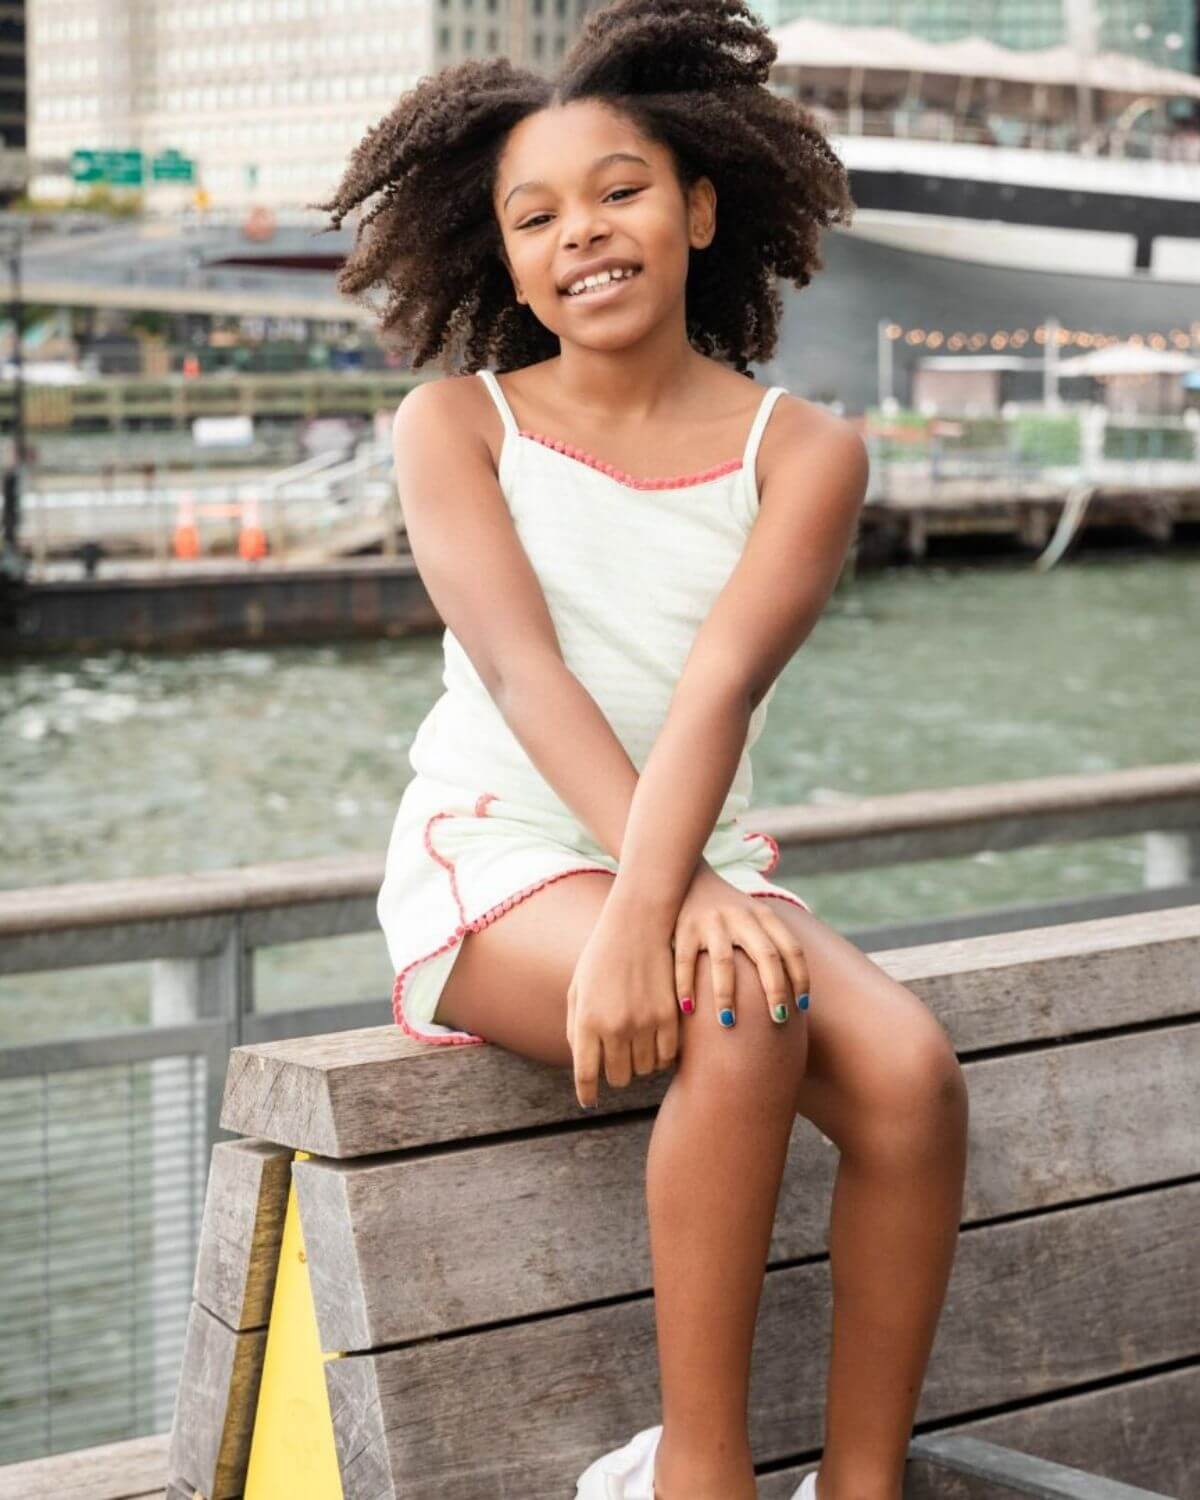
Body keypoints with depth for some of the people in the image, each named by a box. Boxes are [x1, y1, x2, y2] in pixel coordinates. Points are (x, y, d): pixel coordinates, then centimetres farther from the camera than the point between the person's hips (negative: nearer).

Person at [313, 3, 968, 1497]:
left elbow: (718, 686, -17)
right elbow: (521, 668, -16)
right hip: (494, 855, -2)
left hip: (693, 857, 3)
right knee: (745, 1016, -32)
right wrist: (688, 896, -31)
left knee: (911, 1067, -26)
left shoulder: (801, 452, 0)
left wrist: (647, 905, -35)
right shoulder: (456, 421, 0)